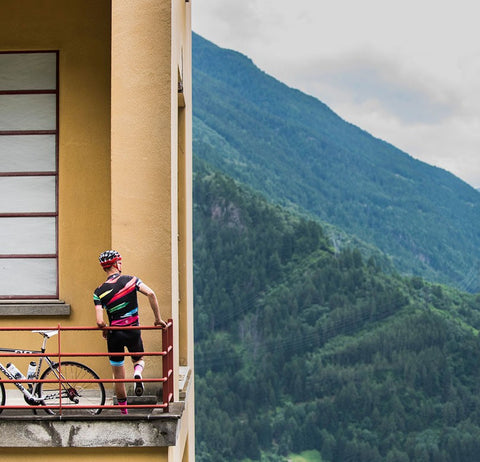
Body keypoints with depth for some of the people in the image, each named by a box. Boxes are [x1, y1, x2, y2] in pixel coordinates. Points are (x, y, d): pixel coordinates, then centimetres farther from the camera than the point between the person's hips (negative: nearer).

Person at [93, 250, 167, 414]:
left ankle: (123, 411, 20)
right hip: (133, 332, 0)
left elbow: (100, 322, -15)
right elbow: (151, 294, -18)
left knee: (118, 375, 14)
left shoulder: (99, 292, -6)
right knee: (139, 359, 28)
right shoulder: (131, 280, -5)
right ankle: (138, 374, -8)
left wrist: (105, 330, 7)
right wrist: (158, 318, -9)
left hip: (115, 334, 0)